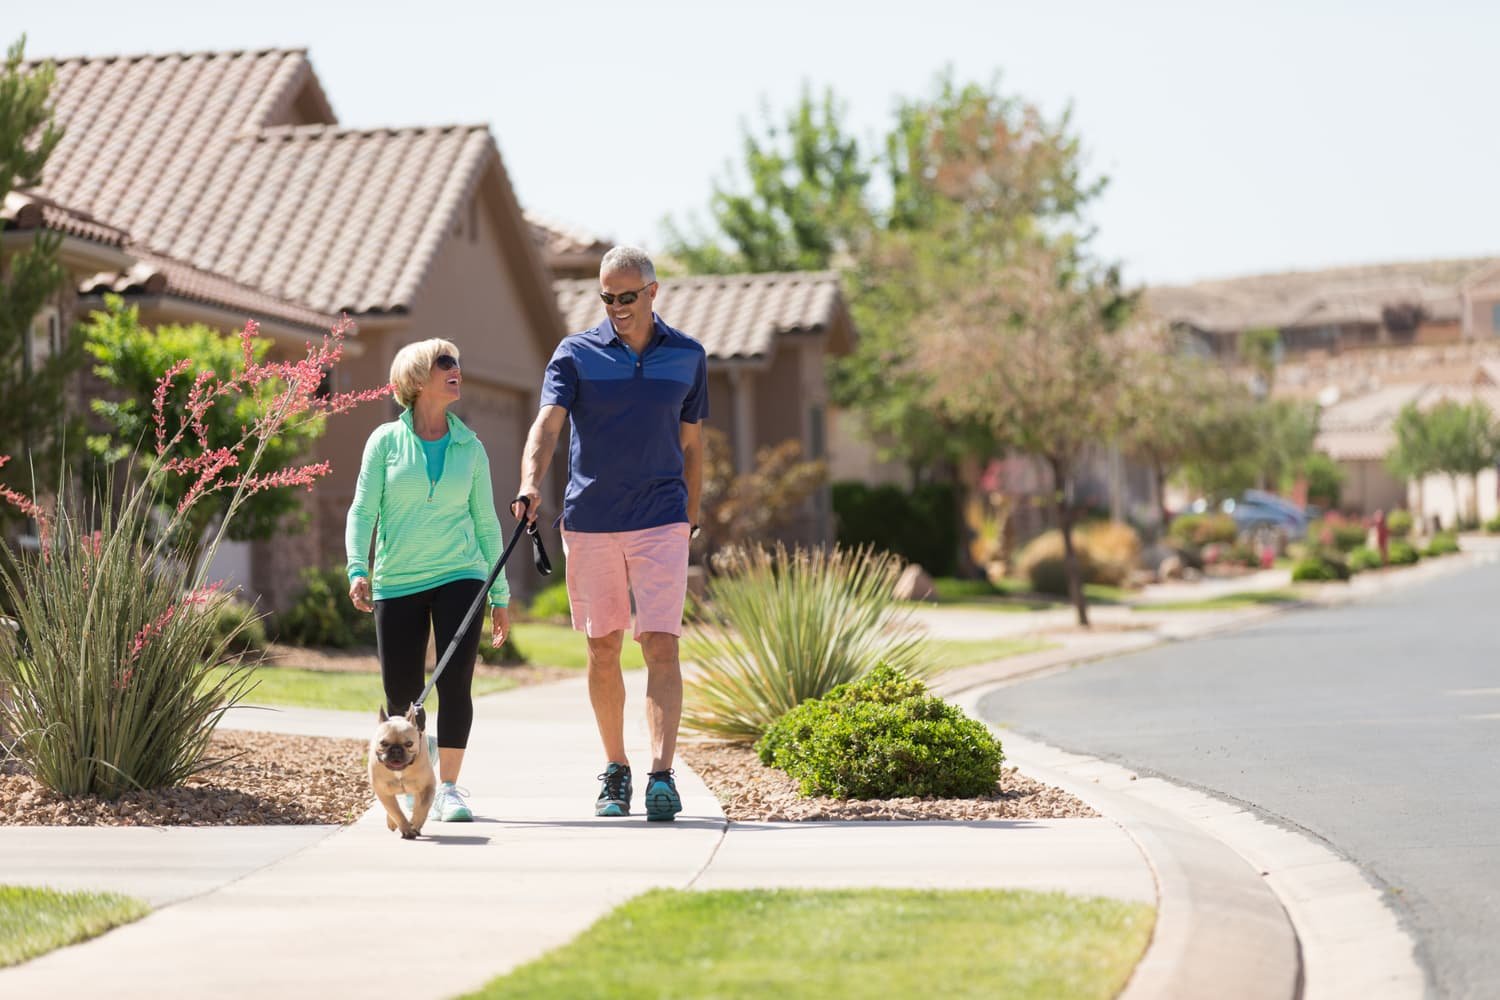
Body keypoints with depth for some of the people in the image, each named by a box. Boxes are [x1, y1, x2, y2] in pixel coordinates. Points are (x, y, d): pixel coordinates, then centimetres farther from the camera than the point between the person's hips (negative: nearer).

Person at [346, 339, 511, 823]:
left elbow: (486, 523, 12)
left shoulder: (469, 447, 7)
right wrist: (358, 571, -14)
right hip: (397, 583, -1)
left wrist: (500, 595, 11)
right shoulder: (386, 441, 1)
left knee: (455, 684, -10)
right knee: (402, 697, 2)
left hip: (459, 576, 1)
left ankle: (448, 788, -3)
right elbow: (362, 511, 0)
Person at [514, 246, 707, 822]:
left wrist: (691, 517, 13)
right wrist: (531, 485, -30)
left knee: (661, 646, -11)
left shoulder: (687, 357, 6)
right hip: (589, 520, 0)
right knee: (603, 650, 7)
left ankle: (661, 775, -16)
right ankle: (614, 772, 19)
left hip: (661, 521, 0)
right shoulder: (575, 354, 1)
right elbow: (547, 424, -12)